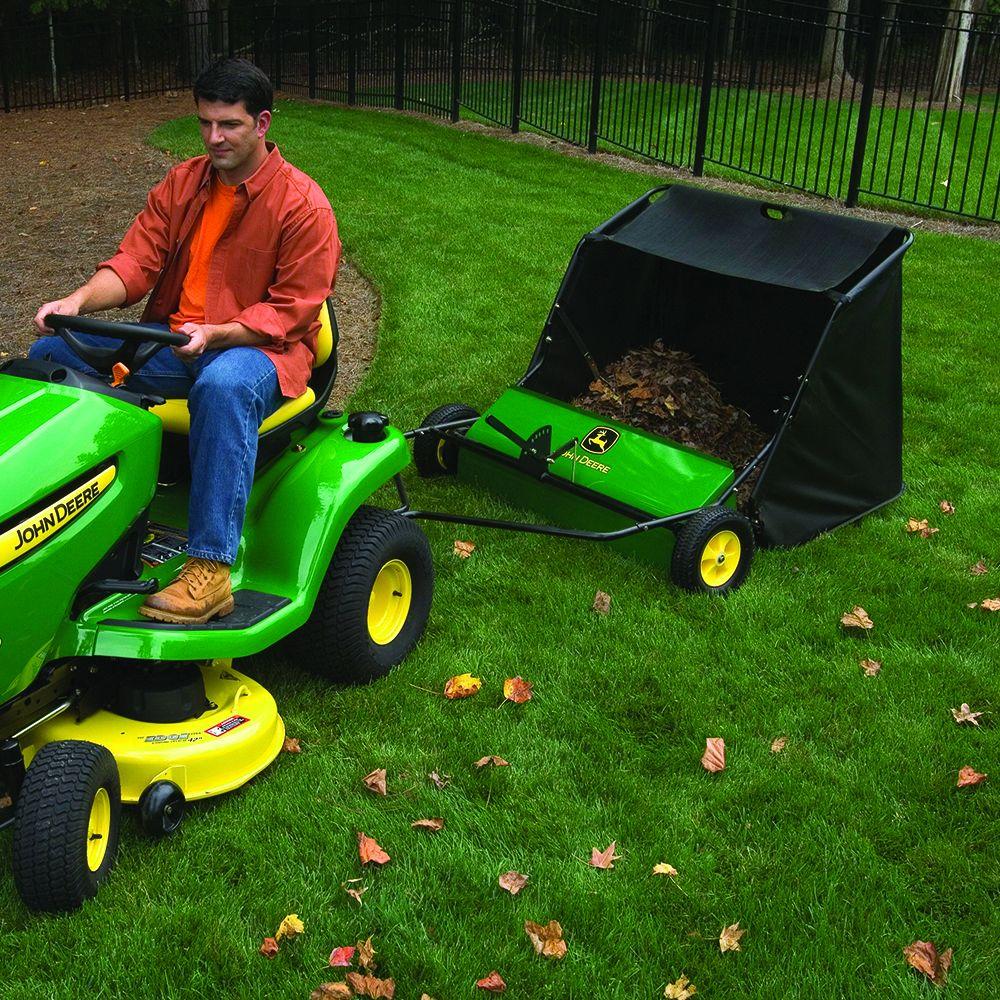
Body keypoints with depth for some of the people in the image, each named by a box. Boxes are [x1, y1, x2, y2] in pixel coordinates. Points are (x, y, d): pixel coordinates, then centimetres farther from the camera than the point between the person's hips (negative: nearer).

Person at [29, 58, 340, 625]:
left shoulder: (303, 204, -7)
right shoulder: (183, 183, 11)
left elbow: (291, 312, -12)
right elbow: (136, 261, 2)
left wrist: (214, 334, -27)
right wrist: (78, 301, -18)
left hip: (257, 345, -6)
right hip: (171, 337, 6)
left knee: (223, 385, -42)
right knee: (53, 353, -10)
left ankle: (210, 570, -41)